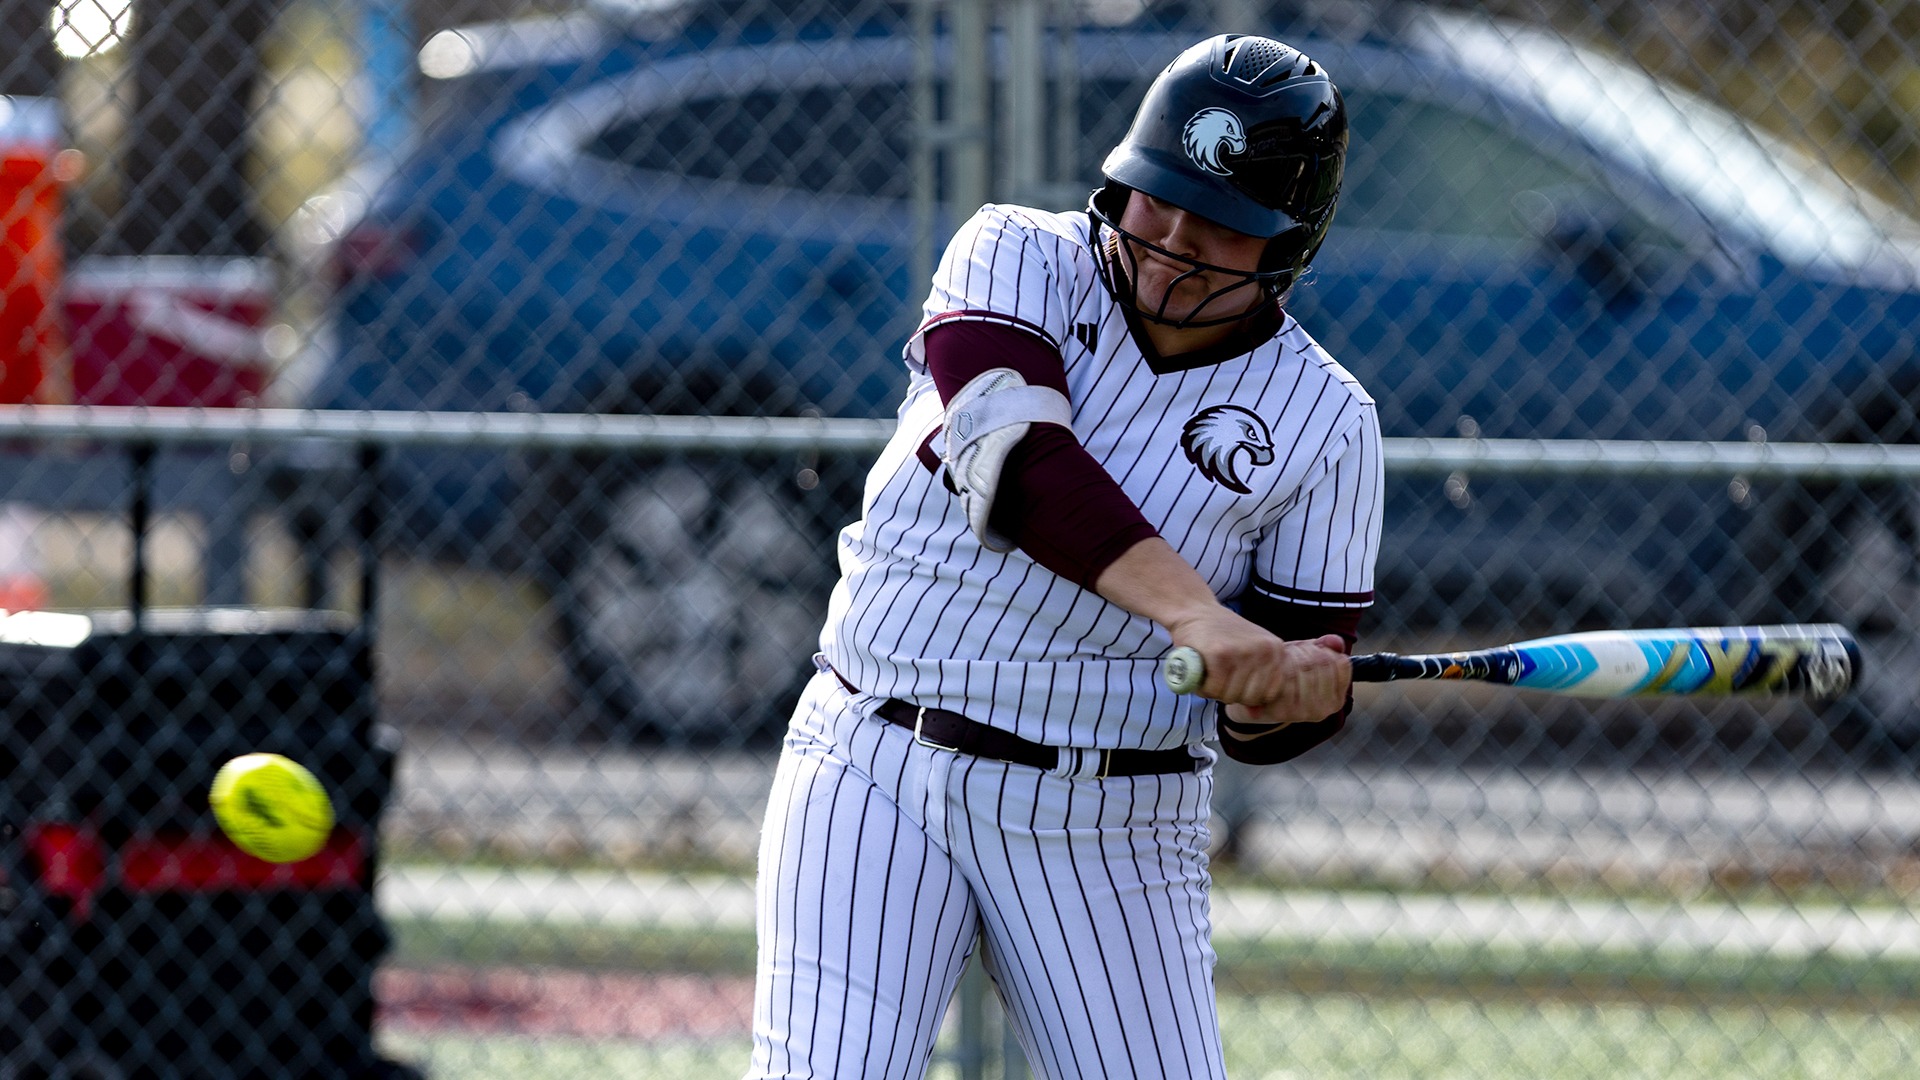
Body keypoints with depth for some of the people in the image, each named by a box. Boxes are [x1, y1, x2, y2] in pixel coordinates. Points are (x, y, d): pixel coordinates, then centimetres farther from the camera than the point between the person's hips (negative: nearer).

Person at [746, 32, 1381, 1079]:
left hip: (1107, 833, 1)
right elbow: (1011, 455, -21)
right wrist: (1193, 611, -32)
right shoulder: (1019, 258, -1)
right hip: (873, 771, -1)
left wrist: (1313, 683, -23)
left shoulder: (1324, 422, 0)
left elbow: (1261, 721, 2)